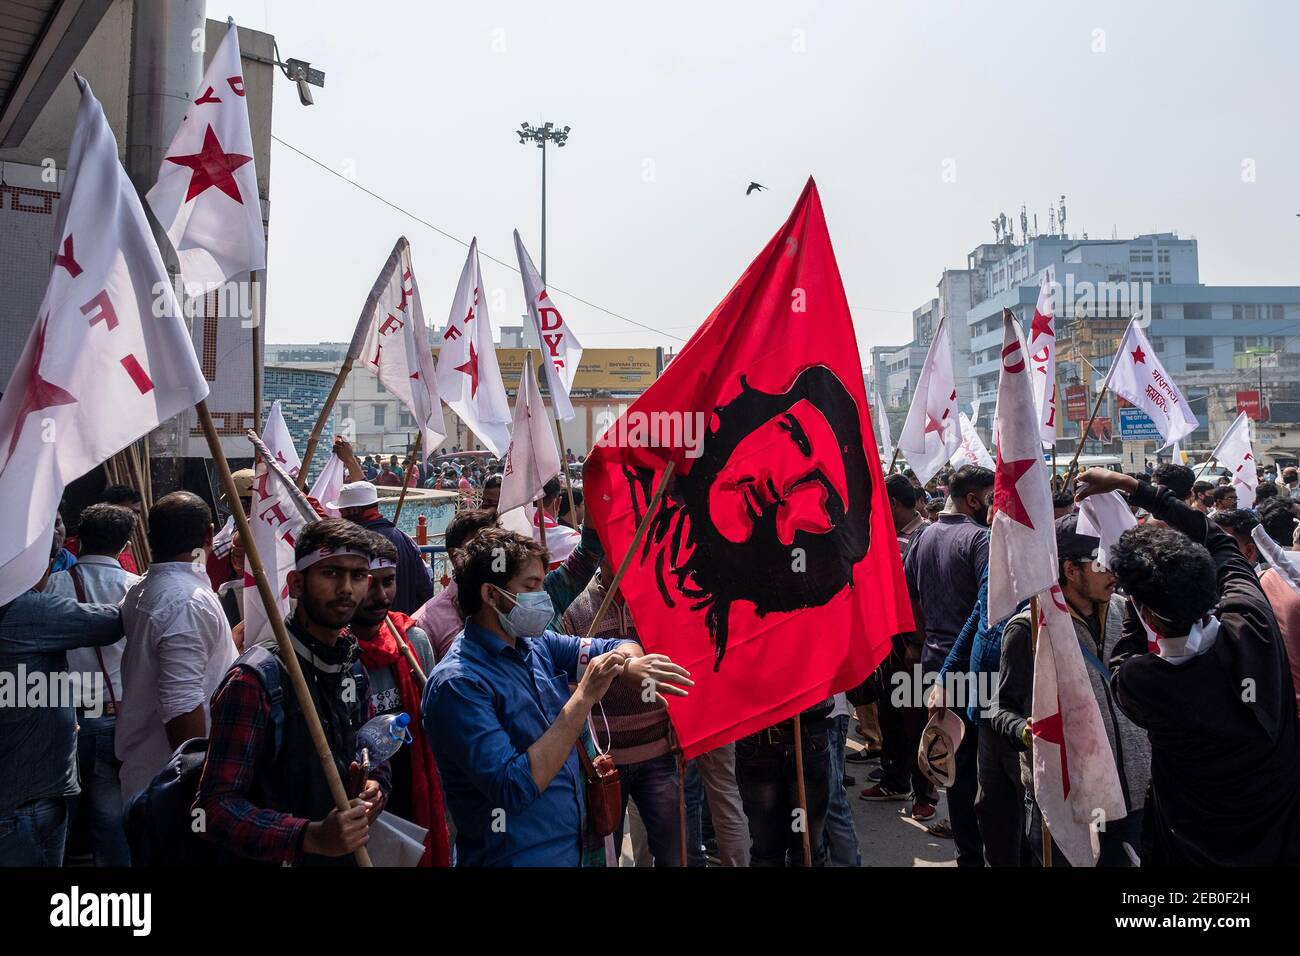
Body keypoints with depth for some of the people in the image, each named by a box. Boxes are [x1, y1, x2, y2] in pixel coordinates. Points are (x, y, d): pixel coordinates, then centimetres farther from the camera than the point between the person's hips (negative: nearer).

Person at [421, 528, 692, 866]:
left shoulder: (538, 644, 0)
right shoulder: (457, 683, -22)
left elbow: (617, 647, 7)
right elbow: (514, 787, -29)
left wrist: (631, 664, -17)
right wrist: (584, 697, -28)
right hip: (515, 857, -7)